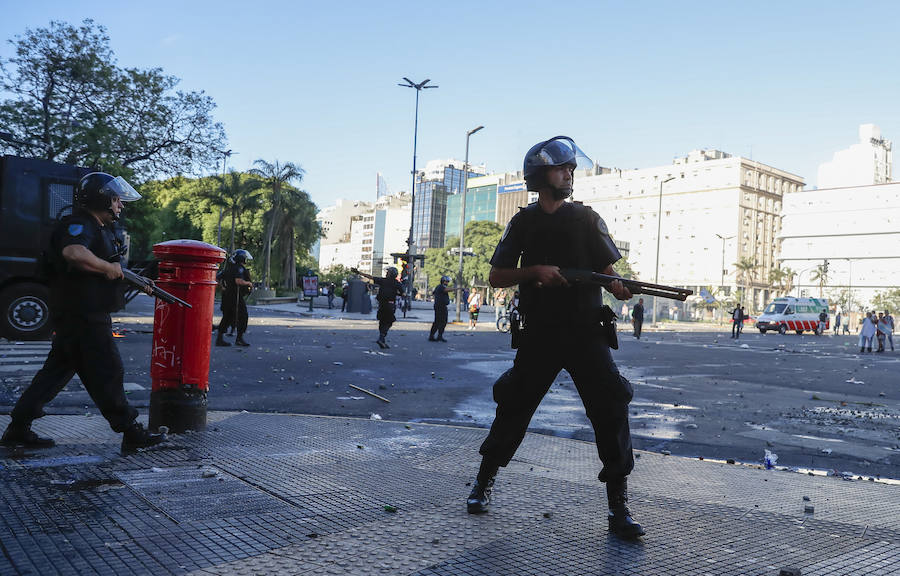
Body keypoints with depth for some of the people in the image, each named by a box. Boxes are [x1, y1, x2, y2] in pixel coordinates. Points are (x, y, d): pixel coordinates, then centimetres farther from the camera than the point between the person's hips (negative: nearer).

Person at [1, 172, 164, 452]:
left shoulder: (99, 228, 19)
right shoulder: (78, 225, -14)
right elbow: (74, 253, -36)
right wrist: (109, 267, -23)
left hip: (87, 314, 10)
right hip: (83, 315, -10)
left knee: (57, 370, 14)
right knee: (107, 373, -3)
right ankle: (131, 433, 5)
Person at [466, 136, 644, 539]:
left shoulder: (587, 219, 6)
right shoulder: (523, 223, 6)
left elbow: (609, 272, 1)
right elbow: (497, 278, 4)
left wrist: (621, 288, -23)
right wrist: (536, 271, -13)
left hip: (586, 333, 0)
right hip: (540, 334, 0)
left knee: (611, 411, -9)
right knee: (513, 410, 5)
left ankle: (618, 508, 2)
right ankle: (483, 483, 26)